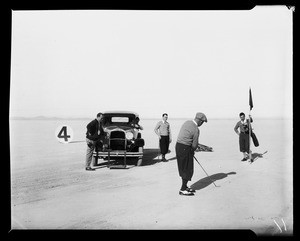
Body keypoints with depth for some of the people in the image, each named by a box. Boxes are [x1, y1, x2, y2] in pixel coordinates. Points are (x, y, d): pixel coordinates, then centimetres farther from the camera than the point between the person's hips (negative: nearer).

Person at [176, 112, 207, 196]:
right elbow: (194, 145, -10)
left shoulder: (187, 122, 7)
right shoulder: (196, 130, -16)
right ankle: (182, 190, 7)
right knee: (188, 169, 1)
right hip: (185, 148, -9)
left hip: (178, 145, 9)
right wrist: (192, 151, 11)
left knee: (184, 169, 17)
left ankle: (185, 187, 27)